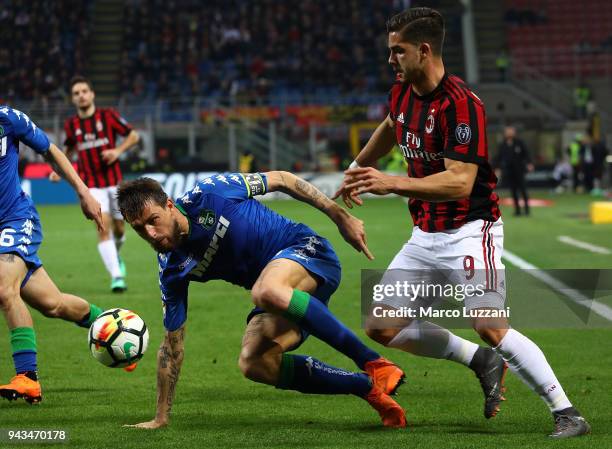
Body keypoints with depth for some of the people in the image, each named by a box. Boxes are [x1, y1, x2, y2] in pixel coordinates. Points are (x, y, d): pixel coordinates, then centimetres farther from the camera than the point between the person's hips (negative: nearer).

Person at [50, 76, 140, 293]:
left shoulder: (108, 116, -5)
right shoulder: (71, 124, 1)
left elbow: (133, 136, 3)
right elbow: (68, 148, 20)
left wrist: (118, 150, -13)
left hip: (114, 181, 0)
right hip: (91, 185, 0)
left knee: (119, 228, 10)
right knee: (103, 227, -17)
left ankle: (115, 256, 44)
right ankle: (117, 276, -20)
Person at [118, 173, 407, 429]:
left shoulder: (207, 196, -17)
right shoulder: (172, 271, -4)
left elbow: (280, 180, -5)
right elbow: (172, 343, 3)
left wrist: (340, 216, -7)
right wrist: (161, 418, 4)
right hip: (285, 298, 6)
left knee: (267, 292, -38)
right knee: (254, 364, -18)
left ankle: (374, 364, -32)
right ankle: (368, 388, -8)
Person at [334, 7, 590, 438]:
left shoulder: (462, 104, -22)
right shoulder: (402, 94, 4)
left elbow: (460, 182, -30)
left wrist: (392, 184, -37)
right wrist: (356, 169, 40)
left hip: (469, 232, -8)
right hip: (425, 235, 9)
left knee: (491, 327, -23)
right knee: (382, 327, 3)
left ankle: (568, 414, -14)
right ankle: (483, 362, 14)